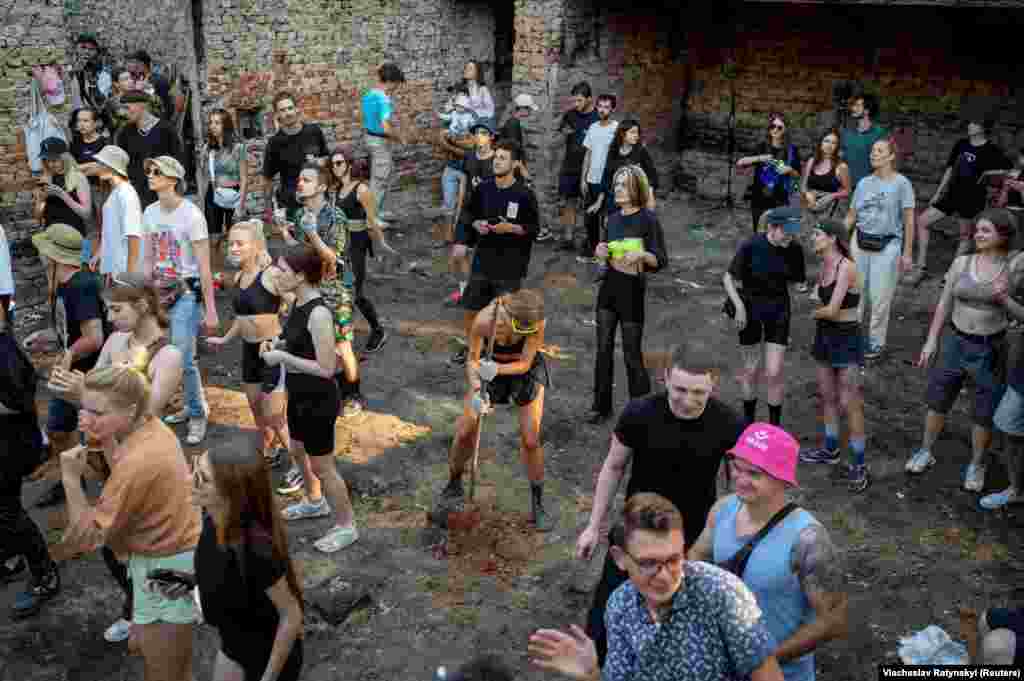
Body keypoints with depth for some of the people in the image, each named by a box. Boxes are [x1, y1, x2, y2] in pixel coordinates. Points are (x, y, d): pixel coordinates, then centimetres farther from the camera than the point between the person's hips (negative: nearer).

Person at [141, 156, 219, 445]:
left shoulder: (191, 214, -14)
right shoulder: (150, 213, 7)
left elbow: (204, 266, -14)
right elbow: (149, 260, 14)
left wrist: (210, 310, -15)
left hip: (187, 293, -6)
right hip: (162, 292, 7)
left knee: (183, 359, -8)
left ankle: (198, 415, 12)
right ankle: (194, 405, 29)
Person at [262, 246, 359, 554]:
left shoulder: (318, 313, -28)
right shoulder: (298, 303, 0)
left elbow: (326, 368, -27)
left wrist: (282, 357, -24)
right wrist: (276, 344, -1)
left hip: (318, 401, -9)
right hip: (299, 395, 9)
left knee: (322, 467, 6)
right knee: (298, 452, 28)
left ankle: (346, 526, 26)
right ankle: (315, 503, 52)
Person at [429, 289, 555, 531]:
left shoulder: (536, 324, -33)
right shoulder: (484, 320, -33)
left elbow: (524, 363, -24)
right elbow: (472, 359, -19)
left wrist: (498, 369, -43)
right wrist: (475, 391, -35)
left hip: (525, 369, -1)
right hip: (490, 367, 1)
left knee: (530, 440, -7)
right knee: (464, 433, -1)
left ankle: (537, 502, 15)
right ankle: (453, 490, 25)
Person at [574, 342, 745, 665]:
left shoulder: (729, 426, -21)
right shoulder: (639, 414, -22)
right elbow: (614, 467, -6)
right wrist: (594, 526, 0)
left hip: (694, 536, 0)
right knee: (605, 613, 10)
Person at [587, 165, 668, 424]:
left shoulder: (648, 219, -11)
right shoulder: (613, 218, 7)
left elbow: (661, 261, -12)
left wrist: (642, 255, -30)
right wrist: (601, 251, -2)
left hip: (632, 289, -6)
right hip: (609, 286, 6)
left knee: (631, 353, 1)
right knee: (604, 348, 7)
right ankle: (601, 405, 18)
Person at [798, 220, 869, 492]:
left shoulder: (846, 267, -20)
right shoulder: (824, 266, 6)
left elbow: (832, 310, -21)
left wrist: (815, 313, -3)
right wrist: (822, 311, -10)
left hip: (846, 339, -8)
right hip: (824, 336, 8)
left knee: (849, 403, -3)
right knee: (827, 396, 18)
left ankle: (858, 465, 7)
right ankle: (830, 450, 34)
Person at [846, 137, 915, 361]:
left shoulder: (901, 183, -6)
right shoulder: (863, 183, 8)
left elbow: (909, 220, -6)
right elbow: (851, 216, 11)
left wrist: (907, 253, -9)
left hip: (887, 246, -4)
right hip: (860, 244, 4)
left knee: (879, 298, 1)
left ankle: (876, 344, 15)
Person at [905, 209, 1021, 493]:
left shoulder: (1014, 268, -8)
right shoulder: (961, 263, -2)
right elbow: (944, 304, 4)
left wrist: (1004, 299, -23)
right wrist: (931, 341, 5)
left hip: (991, 348, -2)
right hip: (955, 341, 2)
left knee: (985, 412, 9)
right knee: (938, 400, 15)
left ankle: (977, 464, 30)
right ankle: (925, 451, 35)